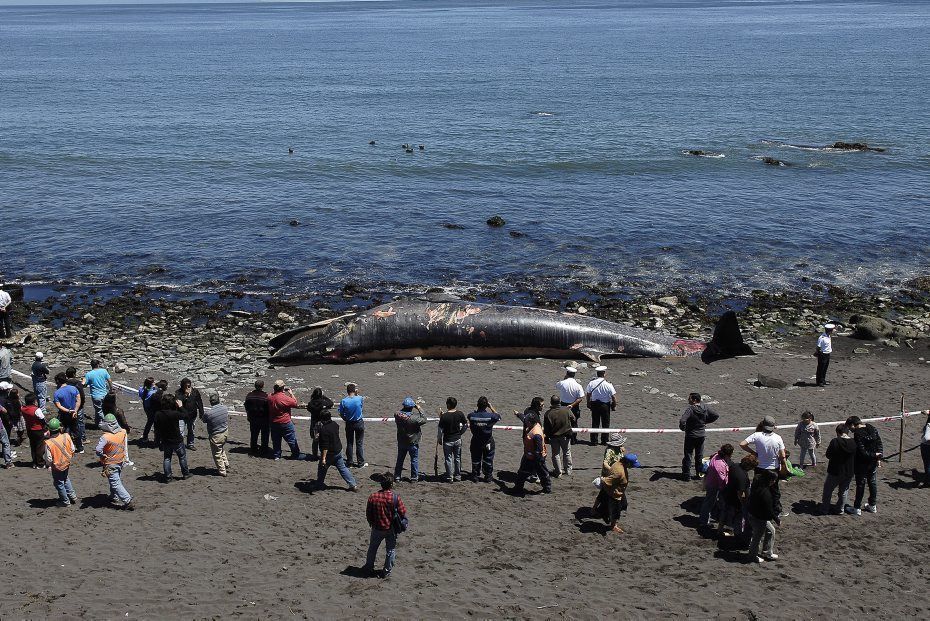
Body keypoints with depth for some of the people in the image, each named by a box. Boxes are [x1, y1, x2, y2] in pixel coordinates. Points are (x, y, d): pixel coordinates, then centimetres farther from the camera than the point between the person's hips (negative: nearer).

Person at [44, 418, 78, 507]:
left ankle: (65, 501, 33)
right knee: (65, 479, 31)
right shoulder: (66, 437, -20)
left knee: (59, 483, 18)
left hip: (57, 467, -4)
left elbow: (48, 459, -23)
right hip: (66, 463, 4)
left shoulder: (48, 443, -31)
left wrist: (48, 464, 0)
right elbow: (72, 449, -6)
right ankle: (72, 497, 37)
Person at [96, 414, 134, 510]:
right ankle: (114, 497, 43)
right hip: (120, 462, 6)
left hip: (110, 465, -6)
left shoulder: (105, 437, -28)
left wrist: (102, 455, -14)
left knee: (116, 484, 0)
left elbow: (98, 450, -32)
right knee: (117, 480, 25)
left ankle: (128, 501, -5)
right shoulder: (122, 433, -10)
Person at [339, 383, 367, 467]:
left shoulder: (344, 401, -14)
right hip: (359, 423, -1)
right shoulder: (359, 399, -16)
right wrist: (357, 393, 7)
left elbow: (341, 413, -6)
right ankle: (361, 463, 13)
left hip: (349, 423, 1)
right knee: (359, 443, 8)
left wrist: (346, 419, 9)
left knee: (349, 443, 12)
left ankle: (349, 462, 16)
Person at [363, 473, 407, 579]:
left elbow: (368, 514, -2)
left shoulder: (373, 497, -12)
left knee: (372, 548, 23)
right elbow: (403, 514, -14)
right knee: (390, 550, 17)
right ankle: (387, 572, 22)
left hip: (377, 528, 2)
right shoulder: (395, 498, -19)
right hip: (391, 529, -2)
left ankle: (369, 568, 36)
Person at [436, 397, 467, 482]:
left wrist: (439, 440, 1)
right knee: (458, 458, 16)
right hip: (458, 439, 3)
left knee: (448, 459, 7)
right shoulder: (460, 414, -7)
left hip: (447, 441, -3)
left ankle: (449, 477, 11)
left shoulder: (444, 416, -18)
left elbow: (440, 430, -12)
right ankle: (458, 476, 24)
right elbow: (465, 425, 5)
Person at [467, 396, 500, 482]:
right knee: (488, 459, 15)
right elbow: (498, 417, -2)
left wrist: (477, 409, 5)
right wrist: (491, 407, -1)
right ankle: (488, 477, 24)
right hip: (488, 442, -1)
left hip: (476, 441, 1)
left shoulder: (472, 415, -19)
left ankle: (475, 476, 26)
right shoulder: (490, 416, -24)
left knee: (475, 459, 17)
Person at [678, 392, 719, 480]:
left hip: (690, 436, -5)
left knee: (688, 455, 5)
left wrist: (682, 428, -13)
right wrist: (706, 422, 10)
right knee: (699, 456, 17)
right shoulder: (705, 408, -4)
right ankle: (699, 473, 23)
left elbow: (682, 421, -34)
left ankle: (686, 475, 9)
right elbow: (716, 415, 4)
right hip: (701, 435, 5)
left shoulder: (690, 409, -22)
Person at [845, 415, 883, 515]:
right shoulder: (873, 429, 1)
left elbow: (861, 452, -24)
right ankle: (872, 506, 30)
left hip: (862, 464, -7)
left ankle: (857, 508, 12)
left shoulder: (858, 434, -22)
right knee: (873, 483, 18)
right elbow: (880, 444, 3)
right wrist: (879, 458, 3)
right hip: (873, 463, 7)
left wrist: (874, 455, -12)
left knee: (860, 485, 4)